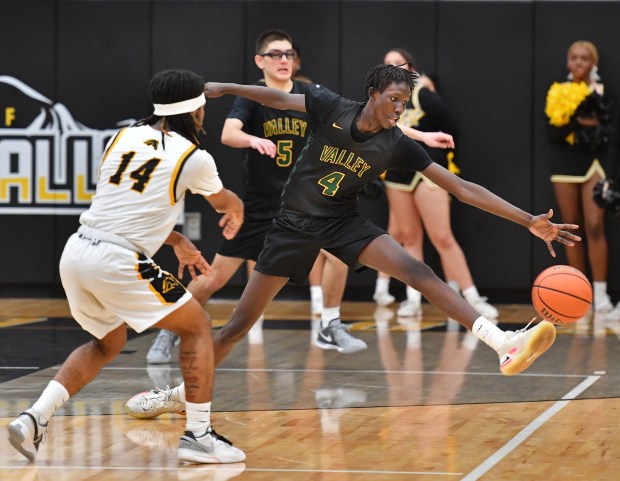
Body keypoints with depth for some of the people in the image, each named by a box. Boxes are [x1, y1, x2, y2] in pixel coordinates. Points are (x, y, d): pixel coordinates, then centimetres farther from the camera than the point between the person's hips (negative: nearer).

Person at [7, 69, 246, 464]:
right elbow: (227, 203, 24)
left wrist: (179, 242, 35)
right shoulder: (195, 158, 1)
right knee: (198, 327, 12)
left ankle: (35, 417, 13)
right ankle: (198, 434, 6)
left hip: (77, 252, 6)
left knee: (108, 344, 27)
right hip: (119, 262, -6)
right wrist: (236, 212, 49)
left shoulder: (124, 137, 15)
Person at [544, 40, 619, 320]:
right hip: (564, 164, 3)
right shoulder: (558, 92, 6)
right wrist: (578, 123, -18)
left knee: (594, 227, -13)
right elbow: (552, 132, -3)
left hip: (593, 163, -3)